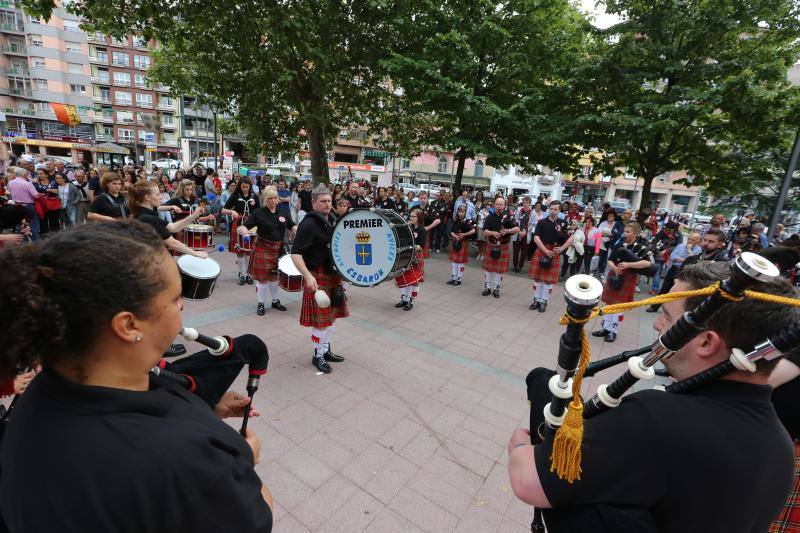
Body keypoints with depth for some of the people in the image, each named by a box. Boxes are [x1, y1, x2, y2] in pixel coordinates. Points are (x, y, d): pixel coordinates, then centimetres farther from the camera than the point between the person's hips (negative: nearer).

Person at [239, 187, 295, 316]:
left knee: (275, 276, 17)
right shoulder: (259, 213, -7)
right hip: (263, 249, -4)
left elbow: (293, 227, 9)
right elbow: (244, 226, -11)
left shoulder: (282, 213, 5)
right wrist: (244, 230, -34)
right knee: (263, 277, 2)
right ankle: (260, 304, 17)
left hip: (279, 249, 4)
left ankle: (275, 301, 32)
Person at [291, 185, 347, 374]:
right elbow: (295, 253, -23)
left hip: (333, 275, 8)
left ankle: (326, 350, 32)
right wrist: (308, 276, -33)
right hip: (318, 277, -8)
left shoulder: (329, 222, 10)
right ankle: (318, 356, 19)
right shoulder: (309, 224, -17)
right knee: (321, 319, 0)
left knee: (331, 315, 16)